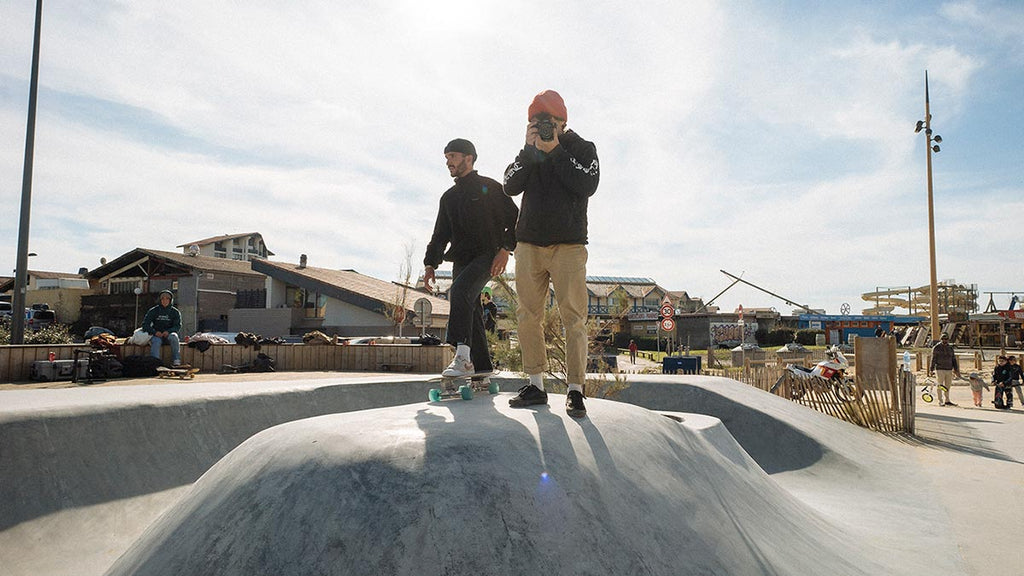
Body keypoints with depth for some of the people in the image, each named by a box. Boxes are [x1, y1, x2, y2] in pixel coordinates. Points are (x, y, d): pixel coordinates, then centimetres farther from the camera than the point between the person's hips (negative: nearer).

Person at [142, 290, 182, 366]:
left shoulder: (175, 312, 7)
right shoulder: (153, 311, 6)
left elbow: (178, 326, 1)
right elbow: (145, 324, 1)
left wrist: (168, 331, -21)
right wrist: (154, 332, -18)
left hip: (168, 334, 0)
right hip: (156, 335, 0)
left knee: (173, 337, -34)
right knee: (156, 341, -34)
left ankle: (176, 360, -32)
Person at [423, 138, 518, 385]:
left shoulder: (489, 187, 4)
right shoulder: (449, 197, 22)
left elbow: (514, 218, -2)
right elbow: (440, 234, 22)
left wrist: (505, 248, -15)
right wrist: (431, 263, 10)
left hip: (487, 254, -7)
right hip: (461, 260, 7)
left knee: (459, 290, -29)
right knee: (470, 310, 2)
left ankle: (462, 356, -35)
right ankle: (482, 365, 8)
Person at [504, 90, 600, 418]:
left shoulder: (583, 149, 7)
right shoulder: (528, 152, 16)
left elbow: (587, 186, -10)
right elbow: (510, 187, 1)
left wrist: (555, 151, -11)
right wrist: (530, 150, -7)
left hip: (569, 245, -3)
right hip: (529, 245, 4)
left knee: (574, 318, -8)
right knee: (528, 316, 2)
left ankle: (575, 390, -4)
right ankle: (535, 385, 10)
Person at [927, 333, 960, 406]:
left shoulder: (950, 348, 13)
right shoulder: (936, 348, -2)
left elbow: (954, 359, 15)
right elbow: (933, 359, -3)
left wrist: (956, 370, 10)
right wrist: (931, 370, -7)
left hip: (949, 370, 5)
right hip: (940, 369, -4)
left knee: (947, 386, 9)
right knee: (940, 386, -2)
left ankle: (947, 401, 18)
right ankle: (940, 401, 3)